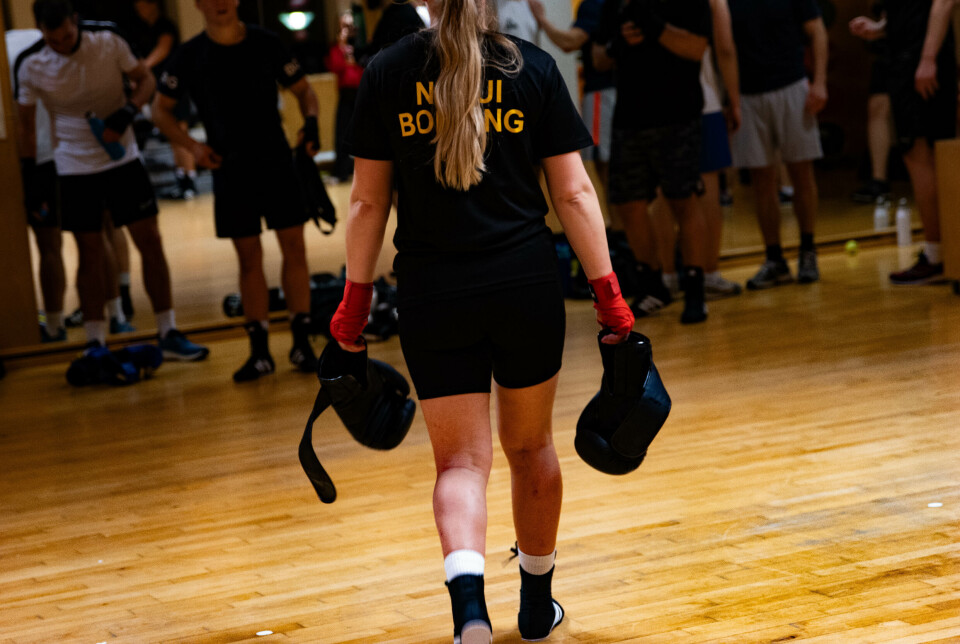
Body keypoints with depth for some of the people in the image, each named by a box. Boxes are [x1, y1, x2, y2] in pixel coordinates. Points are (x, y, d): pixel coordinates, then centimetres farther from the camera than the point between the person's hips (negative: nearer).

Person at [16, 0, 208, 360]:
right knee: (90, 254, 2)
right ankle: (96, 343, 10)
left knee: (150, 241, -1)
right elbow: (25, 124, 5)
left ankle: (168, 334, 7)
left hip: (123, 159, 1)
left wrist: (127, 113, -17)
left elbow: (145, 80, 2)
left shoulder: (110, 45, -7)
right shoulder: (32, 69, -6)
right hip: (75, 168, -1)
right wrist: (29, 178, 3)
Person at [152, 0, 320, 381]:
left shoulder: (265, 43, -2)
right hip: (230, 168, 0)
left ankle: (301, 342, 8)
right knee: (249, 258, 3)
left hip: (277, 162, 0)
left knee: (294, 248, -1)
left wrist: (311, 123, -11)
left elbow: (303, 90, 9)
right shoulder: (190, 56, -3)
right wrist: (192, 146, -8)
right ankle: (260, 352, 10)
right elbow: (160, 110, 6)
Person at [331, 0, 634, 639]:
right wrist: (609, 293, 2)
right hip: (527, 284, 1)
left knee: (461, 460, 5)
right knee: (531, 445, 18)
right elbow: (574, 191, -3)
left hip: (432, 293, -1)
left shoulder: (386, 73, 0)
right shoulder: (533, 67, -1)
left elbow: (368, 201, 1)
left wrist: (356, 300, 10)